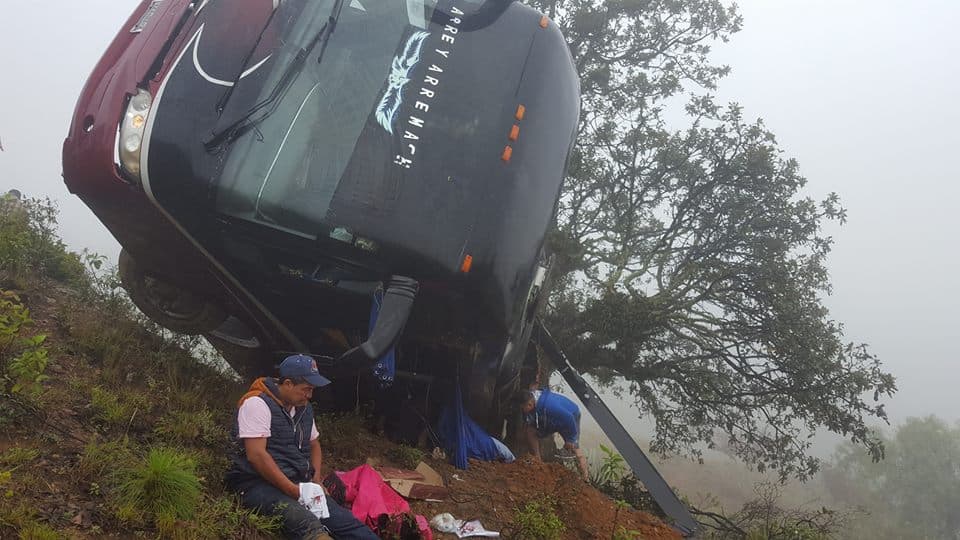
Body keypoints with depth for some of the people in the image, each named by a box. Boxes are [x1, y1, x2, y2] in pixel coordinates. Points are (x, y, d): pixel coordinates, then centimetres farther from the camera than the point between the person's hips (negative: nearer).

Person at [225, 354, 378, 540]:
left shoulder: (304, 408, 15)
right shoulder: (257, 404, -10)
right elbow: (256, 455, -18)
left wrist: (316, 479, 10)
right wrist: (294, 490, -19)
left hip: (297, 485, 7)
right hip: (259, 484, -7)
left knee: (345, 521, -16)